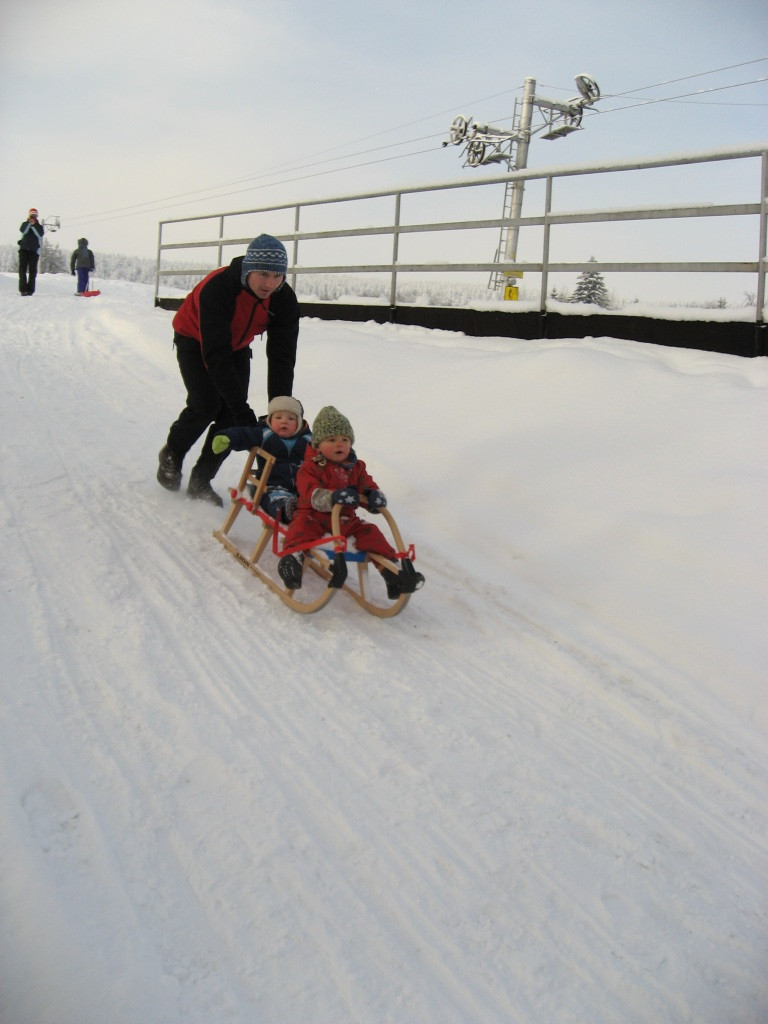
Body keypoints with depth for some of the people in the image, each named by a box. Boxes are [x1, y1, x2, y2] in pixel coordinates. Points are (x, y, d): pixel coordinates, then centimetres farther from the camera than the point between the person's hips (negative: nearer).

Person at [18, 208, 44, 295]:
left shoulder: (39, 226, 13)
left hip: (34, 250, 0)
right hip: (24, 249, 1)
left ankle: (30, 289, 1)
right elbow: (22, 230, -8)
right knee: (22, 269, -9)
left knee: (32, 270, -2)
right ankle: (23, 289, -12)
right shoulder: (25, 224, 14)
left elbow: (40, 234, -9)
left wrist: (34, 225, -11)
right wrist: (29, 223, -13)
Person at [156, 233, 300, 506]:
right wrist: (242, 408, -46)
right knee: (207, 405, -20)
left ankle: (200, 481, 7)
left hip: (237, 346, 4)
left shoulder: (284, 299, -25)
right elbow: (215, 355, -42)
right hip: (195, 340, -4)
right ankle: (171, 455, 10)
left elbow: (282, 358, -24)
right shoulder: (217, 287, -39)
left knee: (232, 415, -8)